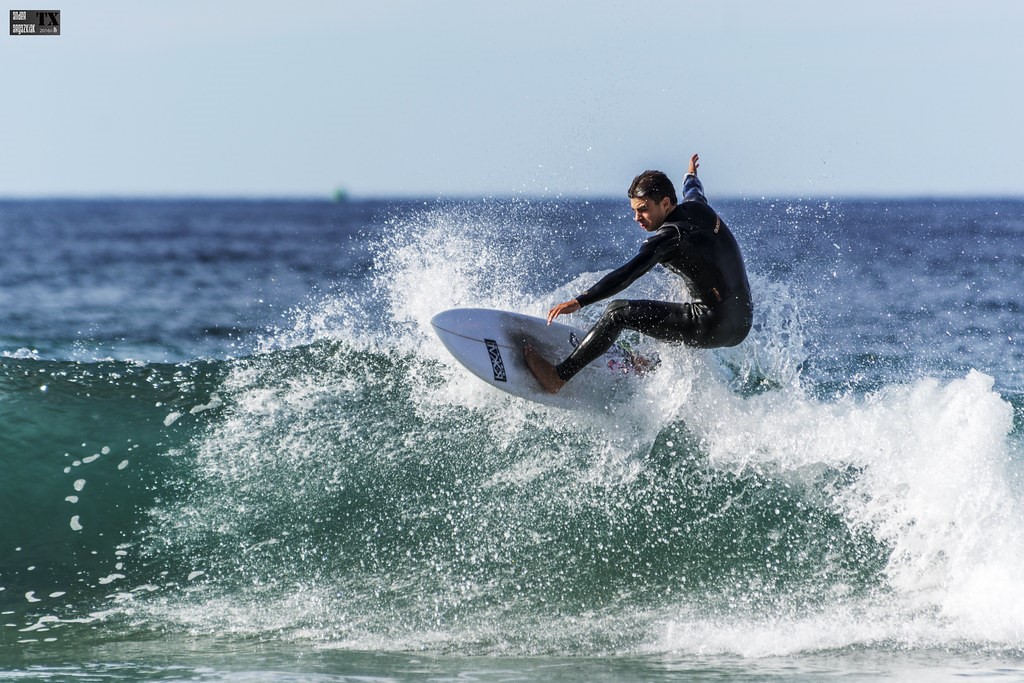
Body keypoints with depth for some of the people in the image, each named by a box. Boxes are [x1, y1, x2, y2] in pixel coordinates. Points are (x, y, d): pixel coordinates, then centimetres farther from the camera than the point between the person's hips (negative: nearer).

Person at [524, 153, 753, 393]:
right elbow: (693, 190, 34)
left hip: (713, 326, -9)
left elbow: (628, 274, -26)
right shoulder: (698, 207, 8)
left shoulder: (671, 236, -16)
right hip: (742, 324, 9)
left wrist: (580, 302, -32)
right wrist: (691, 176, 58)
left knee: (618, 313, -8)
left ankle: (558, 377, -9)